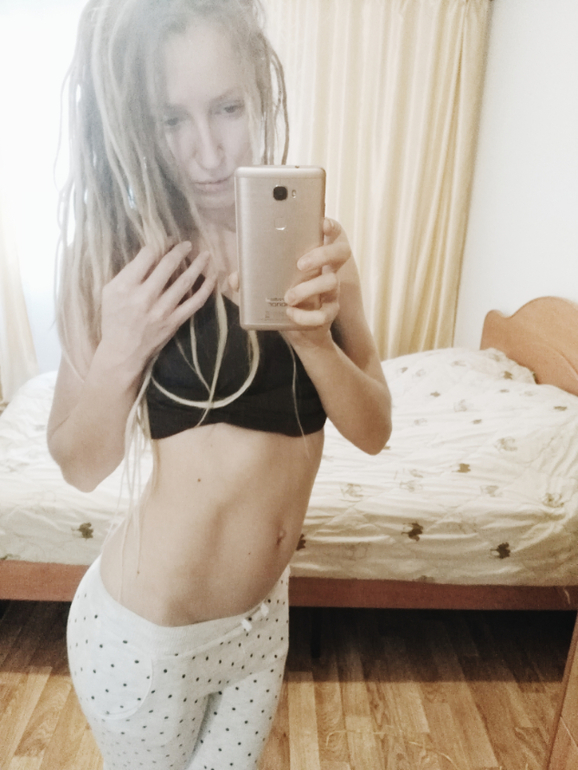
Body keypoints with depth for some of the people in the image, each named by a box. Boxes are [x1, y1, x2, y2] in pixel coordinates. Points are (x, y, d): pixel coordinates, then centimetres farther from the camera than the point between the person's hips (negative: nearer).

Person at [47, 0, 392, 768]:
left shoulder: (315, 239, -6)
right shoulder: (120, 249, -15)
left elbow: (373, 429, -8)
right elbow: (80, 465, -10)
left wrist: (315, 336, -25)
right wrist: (120, 352, -26)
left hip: (265, 609, 3)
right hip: (146, 630, -3)